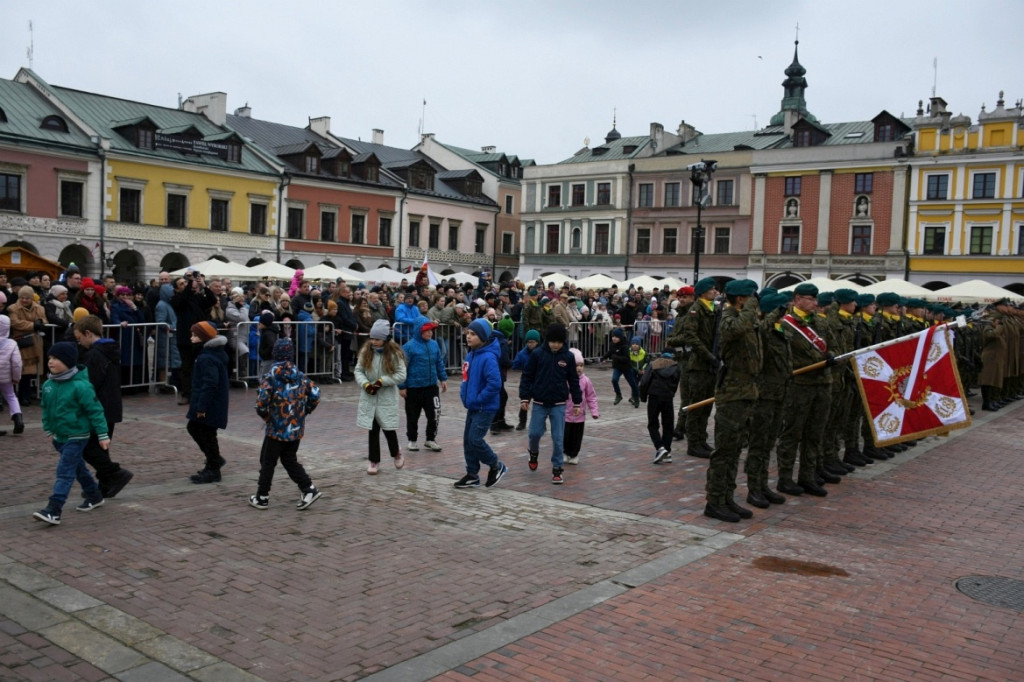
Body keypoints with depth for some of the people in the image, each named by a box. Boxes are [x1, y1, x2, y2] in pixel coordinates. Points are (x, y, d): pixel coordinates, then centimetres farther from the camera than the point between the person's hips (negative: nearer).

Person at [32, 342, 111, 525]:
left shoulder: (80, 386, -20)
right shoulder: (48, 385, 1)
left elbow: (95, 410, -17)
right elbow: (46, 408, 16)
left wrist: (102, 435, -16)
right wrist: (48, 429, 16)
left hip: (76, 436, -8)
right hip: (59, 436, 8)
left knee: (65, 471, -12)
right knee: (78, 468, 20)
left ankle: (53, 510, -14)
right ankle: (94, 495, 36)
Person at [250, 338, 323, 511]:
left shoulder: (271, 375, -12)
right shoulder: (300, 375, 2)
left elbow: (262, 399, -20)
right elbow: (315, 394, 1)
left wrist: (263, 414, -1)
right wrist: (305, 411, 12)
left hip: (277, 428, -5)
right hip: (297, 429, 5)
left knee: (267, 462, 10)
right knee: (290, 460, 18)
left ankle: (262, 498, 19)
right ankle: (309, 489, 8)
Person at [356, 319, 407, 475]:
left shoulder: (394, 353, -10)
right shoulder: (366, 351, 0)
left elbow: (401, 375, -11)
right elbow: (358, 370, 3)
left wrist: (382, 381, -18)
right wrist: (365, 384, -15)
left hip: (388, 398, -3)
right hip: (369, 397, 3)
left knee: (388, 428, 3)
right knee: (373, 430, 7)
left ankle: (396, 454, 32)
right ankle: (374, 461, 18)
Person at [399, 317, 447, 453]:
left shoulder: (434, 344, 2)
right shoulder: (409, 346, -14)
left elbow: (440, 363, 13)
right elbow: (403, 367, -11)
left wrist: (443, 379, 12)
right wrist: (402, 386, -11)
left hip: (431, 386, 4)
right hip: (413, 388, -4)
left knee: (435, 414, 2)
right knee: (413, 416, 11)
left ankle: (431, 439, 19)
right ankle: (412, 440, 28)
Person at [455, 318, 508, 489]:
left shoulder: (488, 357, -21)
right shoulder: (471, 355, 7)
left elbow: (495, 383, -29)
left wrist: (478, 399, -22)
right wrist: (464, 395, 8)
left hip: (485, 408, -9)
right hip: (472, 407, 9)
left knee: (475, 440, -9)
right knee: (467, 440, 11)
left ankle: (496, 467, 12)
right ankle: (472, 475, 22)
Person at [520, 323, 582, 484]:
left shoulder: (568, 357, -3)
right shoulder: (537, 354, -6)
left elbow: (574, 381, 4)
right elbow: (527, 376, 0)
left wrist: (577, 402, 4)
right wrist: (524, 397, -5)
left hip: (559, 404, 0)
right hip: (539, 403, 0)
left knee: (558, 438, 0)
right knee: (535, 433, 2)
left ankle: (557, 469, 10)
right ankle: (533, 452, 35)